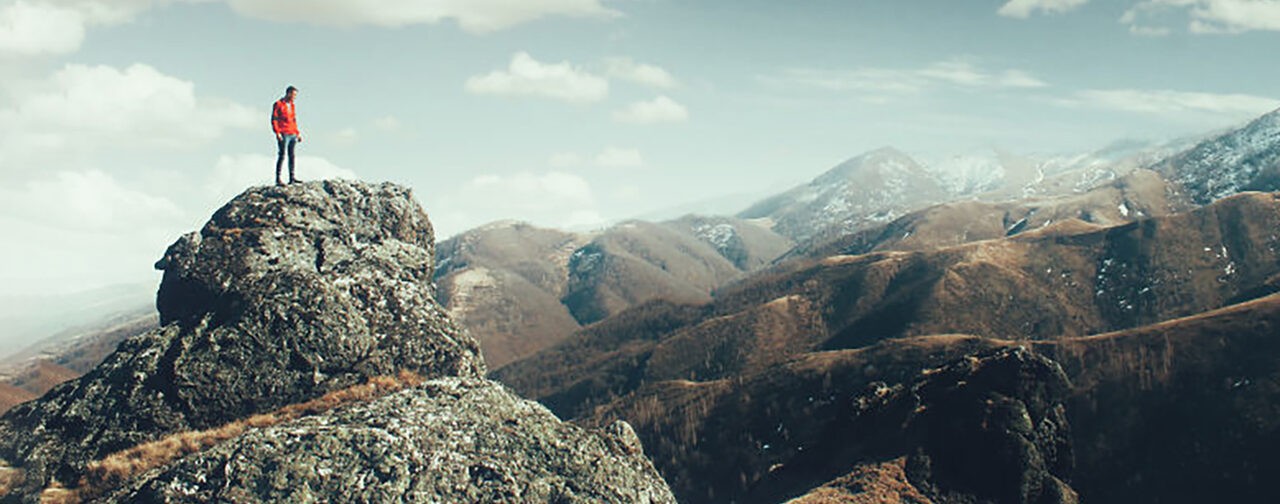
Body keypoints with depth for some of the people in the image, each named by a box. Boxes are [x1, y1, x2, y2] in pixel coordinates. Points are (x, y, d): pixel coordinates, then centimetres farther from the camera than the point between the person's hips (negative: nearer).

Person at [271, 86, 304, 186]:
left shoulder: (291, 105, 18)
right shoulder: (278, 104, -4)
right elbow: (274, 119, -8)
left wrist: (298, 133, 18)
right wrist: (277, 132, -17)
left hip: (292, 135, 7)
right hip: (283, 135, -7)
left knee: (292, 156, 8)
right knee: (281, 156, -8)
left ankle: (292, 177, 13)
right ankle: (278, 179, -7)